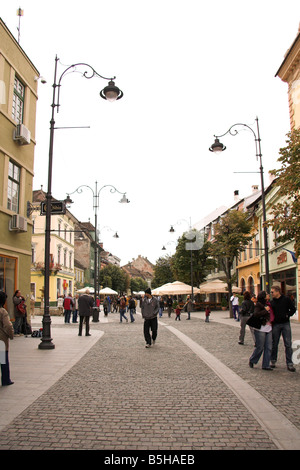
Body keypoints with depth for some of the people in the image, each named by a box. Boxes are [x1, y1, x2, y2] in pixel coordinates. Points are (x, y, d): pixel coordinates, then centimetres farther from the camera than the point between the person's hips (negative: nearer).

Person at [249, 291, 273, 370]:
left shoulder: (267, 304, 13)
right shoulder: (258, 305, -9)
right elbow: (256, 314, -25)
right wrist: (265, 310, -20)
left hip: (269, 329, 7)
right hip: (260, 329, -7)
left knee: (268, 348, 5)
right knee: (260, 347, 1)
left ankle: (266, 365, 14)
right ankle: (252, 361, 23)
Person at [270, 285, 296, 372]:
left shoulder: (286, 299, -1)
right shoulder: (272, 302, 6)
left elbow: (293, 309, 2)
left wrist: (287, 315, -9)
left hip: (285, 324, -2)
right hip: (275, 325, 2)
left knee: (288, 344, -3)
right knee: (274, 344, 8)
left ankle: (289, 363, 3)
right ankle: (273, 360, 21)